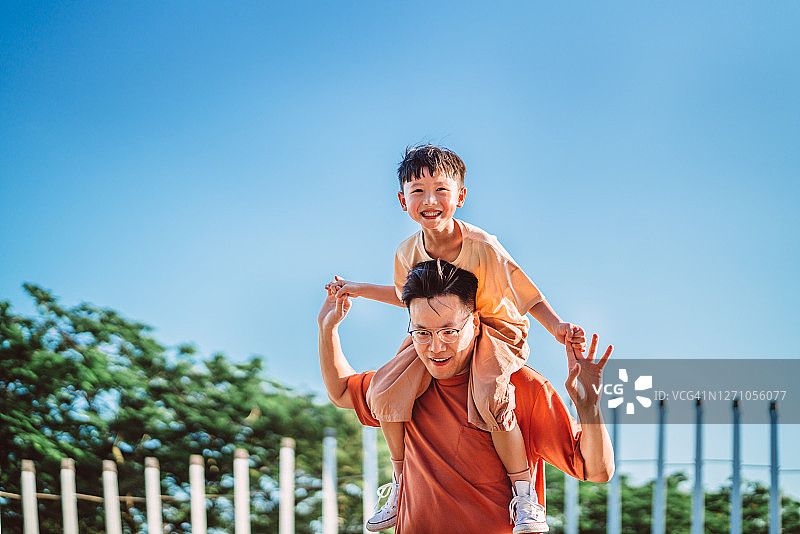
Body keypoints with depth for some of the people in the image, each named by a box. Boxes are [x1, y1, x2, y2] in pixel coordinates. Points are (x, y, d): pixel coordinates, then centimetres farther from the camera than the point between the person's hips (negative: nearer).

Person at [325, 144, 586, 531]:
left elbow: (529, 296, -18)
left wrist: (557, 327, -36)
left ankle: (524, 491, -13)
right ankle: (401, 487, 11)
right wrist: (360, 289, 16)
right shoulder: (408, 253, -5)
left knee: (491, 400, -35)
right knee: (384, 391, -12)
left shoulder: (483, 248, -23)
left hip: (494, 331, -5)